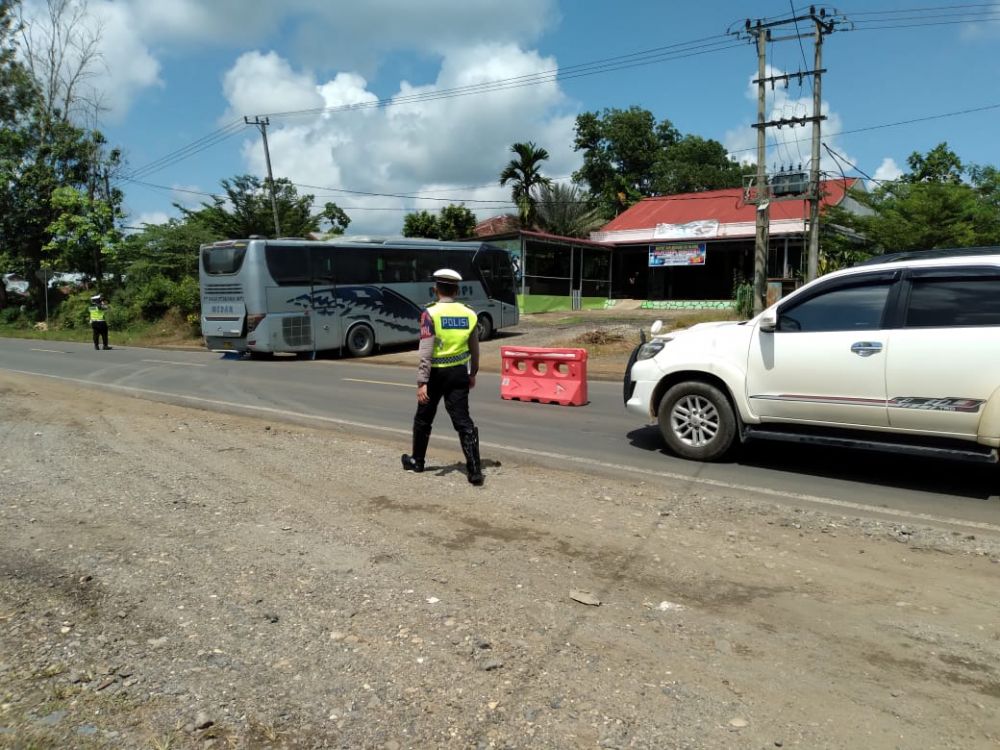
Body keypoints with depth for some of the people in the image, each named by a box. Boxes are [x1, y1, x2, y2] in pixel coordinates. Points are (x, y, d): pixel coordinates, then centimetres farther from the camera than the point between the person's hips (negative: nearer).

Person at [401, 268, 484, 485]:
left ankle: (416, 461, 34)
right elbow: (474, 350, 12)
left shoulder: (430, 314, -12)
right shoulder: (469, 314, 3)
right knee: (463, 421, 2)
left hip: (436, 373, -3)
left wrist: (422, 382, -18)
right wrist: (473, 373, 26)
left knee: (423, 419, 16)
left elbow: (426, 352, -18)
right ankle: (475, 470, -6)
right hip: (459, 373, 3)